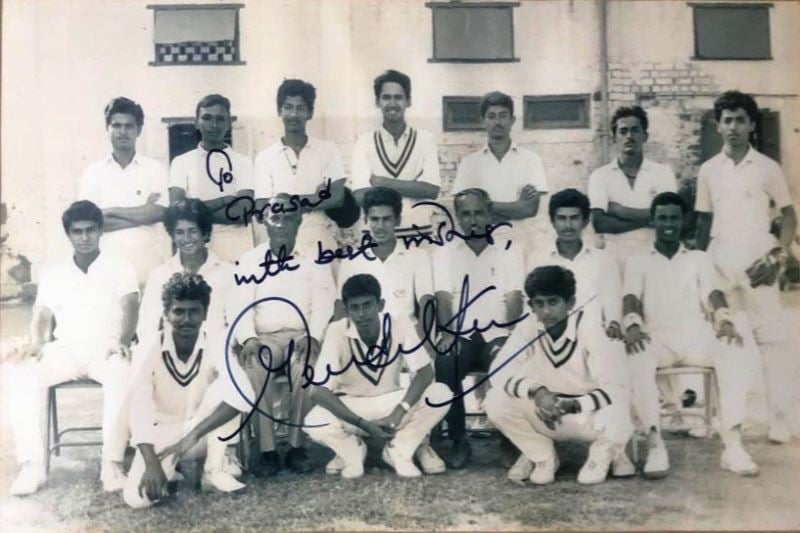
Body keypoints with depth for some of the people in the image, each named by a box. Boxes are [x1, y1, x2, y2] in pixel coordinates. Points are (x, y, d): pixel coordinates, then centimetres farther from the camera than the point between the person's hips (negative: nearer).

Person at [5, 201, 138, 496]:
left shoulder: (120, 268, 9)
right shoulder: (53, 274, 18)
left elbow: (130, 308, -5)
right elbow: (43, 316, 9)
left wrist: (122, 339, -27)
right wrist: (35, 343, -15)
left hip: (106, 348, -3)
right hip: (65, 349, 3)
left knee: (122, 373, -38)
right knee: (21, 374, -27)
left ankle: (112, 462, -33)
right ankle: (32, 464, -25)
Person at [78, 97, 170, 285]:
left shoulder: (155, 168, 5)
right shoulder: (92, 172, 6)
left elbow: (158, 213, -7)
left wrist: (110, 212, -6)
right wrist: (141, 214, -8)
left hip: (149, 262, 0)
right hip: (108, 263, 0)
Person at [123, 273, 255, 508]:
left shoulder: (216, 340, -21)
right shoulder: (149, 347, -20)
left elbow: (243, 394, -35)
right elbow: (140, 411, -23)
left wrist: (193, 435, -41)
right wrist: (152, 464, -34)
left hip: (203, 432, 0)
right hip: (163, 432, 0)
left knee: (227, 384, -30)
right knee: (136, 497, -24)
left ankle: (213, 470, -13)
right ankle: (169, 466, 11)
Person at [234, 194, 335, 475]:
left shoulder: (315, 260, 11)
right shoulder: (249, 260, 12)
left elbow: (323, 304, 1)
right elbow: (241, 306, 1)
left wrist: (313, 337, -18)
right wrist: (249, 338, -18)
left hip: (303, 335, 0)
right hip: (265, 337, 1)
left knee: (305, 363, -34)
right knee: (255, 365, -32)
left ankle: (297, 446, -24)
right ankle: (267, 449, -26)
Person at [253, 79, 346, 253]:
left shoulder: (328, 150, 9)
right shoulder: (264, 157, 7)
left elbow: (337, 198, -1)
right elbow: (263, 210, -1)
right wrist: (314, 198, -5)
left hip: (320, 233, 0)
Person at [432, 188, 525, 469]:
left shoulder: (509, 253, 12)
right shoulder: (445, 254, 12)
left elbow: (514, 299, -1)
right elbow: (443, 298, -2)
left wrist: (508, 337, -20)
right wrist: (447, 333, -21)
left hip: (496, 335, 0)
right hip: (461, 337, 0)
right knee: (444, 362, -32)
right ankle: (459, 440, -17)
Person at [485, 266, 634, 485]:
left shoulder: (592, 329, -24)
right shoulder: (528, 327, -15)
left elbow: (616, 389, -25)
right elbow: (499, 372, -16)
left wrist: (573, 405, -40)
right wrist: (536, 390, -34)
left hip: (590, 413, -3)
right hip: (548, 413, 3)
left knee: (615, 421, -37)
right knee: (496, 400, -21)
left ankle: (600, 458, 2)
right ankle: (544, 457, 4)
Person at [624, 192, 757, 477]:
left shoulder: (699, 258, 22)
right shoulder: (638, 261, 17)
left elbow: (712, 292, 4)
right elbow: (631, 297, -1)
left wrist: (725, 319, -19)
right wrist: (633, 324, -24)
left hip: (696, 336, 1)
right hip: (657, 338, -1)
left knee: (734, 355, -31)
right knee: (637, 359, -36)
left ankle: (732, 445, -28)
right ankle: (655, 445, -33)